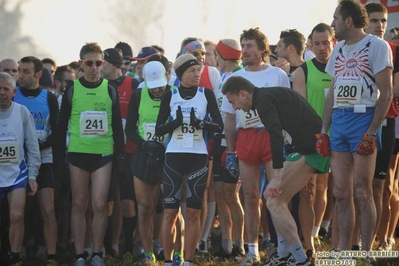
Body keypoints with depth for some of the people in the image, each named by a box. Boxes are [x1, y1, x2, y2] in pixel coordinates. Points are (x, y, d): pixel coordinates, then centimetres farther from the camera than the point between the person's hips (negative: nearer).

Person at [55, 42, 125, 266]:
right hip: (78, 153, 0)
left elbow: (117, 126, 7)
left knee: (100, 205, -4)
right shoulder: (72, 90, 2)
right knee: (79, 205, 2)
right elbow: (62, 125, 6)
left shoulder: (110, 90, 4)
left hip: (103, 154, 0)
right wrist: (60, 157, 1)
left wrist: (121, 157, 3)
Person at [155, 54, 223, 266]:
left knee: (193, 212, -1)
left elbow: (219, 127, 0)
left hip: (198, 157, 0)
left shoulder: (206, 94, 3)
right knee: (170, 212, -3)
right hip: (174, 156, 0)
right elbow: (158, 130, 1)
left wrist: (200, 123, -17)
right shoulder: (170, 96, 2)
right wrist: (176, 122, -17)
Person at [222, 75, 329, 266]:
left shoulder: (264, 100, -11)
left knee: (274, 201, -7)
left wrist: (277, 177, -28)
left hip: (310, 148, -10)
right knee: (273, 195, 18)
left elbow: (276, 136, -24)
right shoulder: (273, 94, 20)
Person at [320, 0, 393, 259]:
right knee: (341, 193, 5)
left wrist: (372, 132, -16)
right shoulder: (339, 49, 16)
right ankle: (344, 252, 10)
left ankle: (366, 254, -2)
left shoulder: (377, 46, -6)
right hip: (339, 121, 7)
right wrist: (324, 130, 12)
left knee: (362, 193, -6)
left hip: (363, 119, -7)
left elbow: (386, 93, -10)